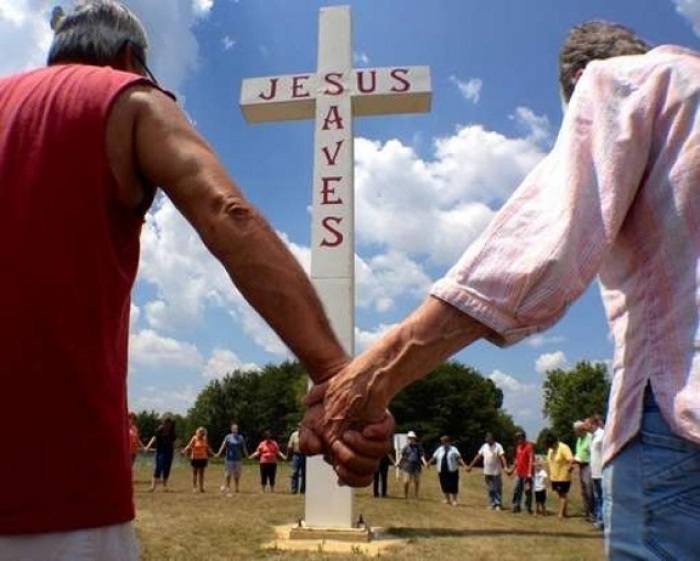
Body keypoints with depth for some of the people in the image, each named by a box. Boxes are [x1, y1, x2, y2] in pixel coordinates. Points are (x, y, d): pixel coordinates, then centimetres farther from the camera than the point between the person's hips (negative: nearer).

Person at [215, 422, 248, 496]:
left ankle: (236, 488, 18)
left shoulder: (241, 438, 4)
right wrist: (218, 454, -24)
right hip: (229, 459, -2)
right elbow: (223, 446, -13)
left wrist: (247, 456, 11)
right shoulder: (228, 437, -4)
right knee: (228, 475, 1)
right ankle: (227, 489, 9)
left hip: (238, 459, 2)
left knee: (237, 475, 7)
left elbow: (244, 448, 9)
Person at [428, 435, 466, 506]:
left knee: (453, 486, -3)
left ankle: (454, 500, 11)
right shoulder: (439, 449, 10)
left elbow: (459, 458, -10)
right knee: (444, 485, 9)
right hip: (442, 471, 4)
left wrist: (464, 465, -21)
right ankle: (447, 499, 25)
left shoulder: (453, 449, -1)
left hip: (452, 471, -4)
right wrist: (428, 463, 10)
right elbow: (433, 458, 14)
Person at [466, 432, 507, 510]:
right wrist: (470, 466, 11)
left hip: (496, 472, -5)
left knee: (498, 489, -1)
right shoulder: (484, 446, 6)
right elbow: (478, 456, 11)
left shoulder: (498, 446, -10)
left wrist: (506, 467, -35)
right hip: (487, 472, 5)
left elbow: (502, 457, -21)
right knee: (490, 489, 10)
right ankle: (492, 504, 18)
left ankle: (498, 504, 6)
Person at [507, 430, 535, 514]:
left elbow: (531, 460, -19)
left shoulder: (529, 446, -13)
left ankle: (528, 508, 8)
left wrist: (530, 473, -24)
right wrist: (512, 470, 21)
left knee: (528, 490, -2)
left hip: (527, 474, -8)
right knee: (517, 490, 11)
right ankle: (516, 506, 19)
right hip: (519, 473, 8)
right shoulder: (518, 447, 12)